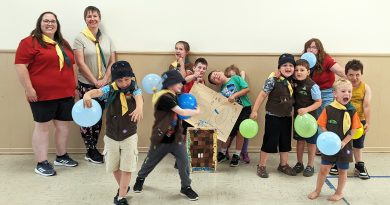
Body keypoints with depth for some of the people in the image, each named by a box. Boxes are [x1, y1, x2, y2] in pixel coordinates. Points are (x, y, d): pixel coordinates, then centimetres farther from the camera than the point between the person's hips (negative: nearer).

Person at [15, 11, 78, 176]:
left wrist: (73, 87, 19)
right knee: (42, 127, 0)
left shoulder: (64, 44, 16)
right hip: (43, 95, -7)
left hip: (65, 94, 7)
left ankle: (61, 156, 28)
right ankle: (41, 163, 7)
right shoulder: (30, 42, -6)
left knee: (64, 126, 12)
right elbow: (20, 66, -12)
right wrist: (29, 89, -16)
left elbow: (71, 66, 23)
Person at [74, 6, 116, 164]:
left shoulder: (107, 39, 8)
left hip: (104, 85, 4)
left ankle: (94, 148, 18)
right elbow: (80, 63, -10)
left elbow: (112, 62, 6)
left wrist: (104, 80, -8)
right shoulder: (80, 38, -4)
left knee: (98, 117, 8)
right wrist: (95, 81, -14)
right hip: (86, 85, -4)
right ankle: (90, 152, 9)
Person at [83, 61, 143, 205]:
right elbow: (98, 92, -28)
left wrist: (139, 108, -57)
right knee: (114, 166, 17)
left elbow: (139, 98, -33)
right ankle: (123, 188, 41)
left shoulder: (134, 90, -12)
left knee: (127, 167, 1)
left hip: (129, 135, -2)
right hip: (111, 136, 2)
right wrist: (88, 94, -53)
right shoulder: (110, 89, -9)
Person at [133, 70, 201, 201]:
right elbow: (182, 112, -23)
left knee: (184, 162, -1)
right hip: (161, 139, -6)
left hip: (176, 137, 6)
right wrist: (196, 111, -8)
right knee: (151, 162, 14)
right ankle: (140, 179, 39)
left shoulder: (174, 96, 5)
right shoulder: (165, 97, -23)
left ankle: (186, 187, 13)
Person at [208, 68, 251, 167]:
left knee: (240, 132, 3)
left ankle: (236, 156, 17)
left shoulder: (236, 78, -5)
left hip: (244, 108, -3)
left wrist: (234, 95, -18)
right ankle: (223, 153, 26)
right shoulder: (222, 90, 5)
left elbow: (247, 89, -11)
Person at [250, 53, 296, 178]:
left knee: (285, 141, 16)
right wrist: (255, 111, -14)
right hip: (273, 116, -6)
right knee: (269, 141, 1)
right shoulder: (273, 80, -16)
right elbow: (262, 95, -14)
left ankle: (283, 165, 32)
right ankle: (262, 166, 14)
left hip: (287, 117, 6)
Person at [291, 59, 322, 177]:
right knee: (299, 140, 16)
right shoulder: (294, 83, -3)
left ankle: (310, 166, 21)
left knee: (311, 142, 9)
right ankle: (299, 163, 29)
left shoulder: (312, 86, -18)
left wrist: (306, 109, -25)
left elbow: (318, 102, -13)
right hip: (297, 116, 5)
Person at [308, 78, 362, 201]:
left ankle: (339, 193, 31)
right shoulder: (328, 109, -9)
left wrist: (343, 142, -15)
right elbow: (322, 126, -4)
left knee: (342, 170, 14)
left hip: (345, 146, 0)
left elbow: (353, 130, -6)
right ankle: (317, 191, 26)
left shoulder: (352, 111, -7)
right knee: (324, 169, 8)